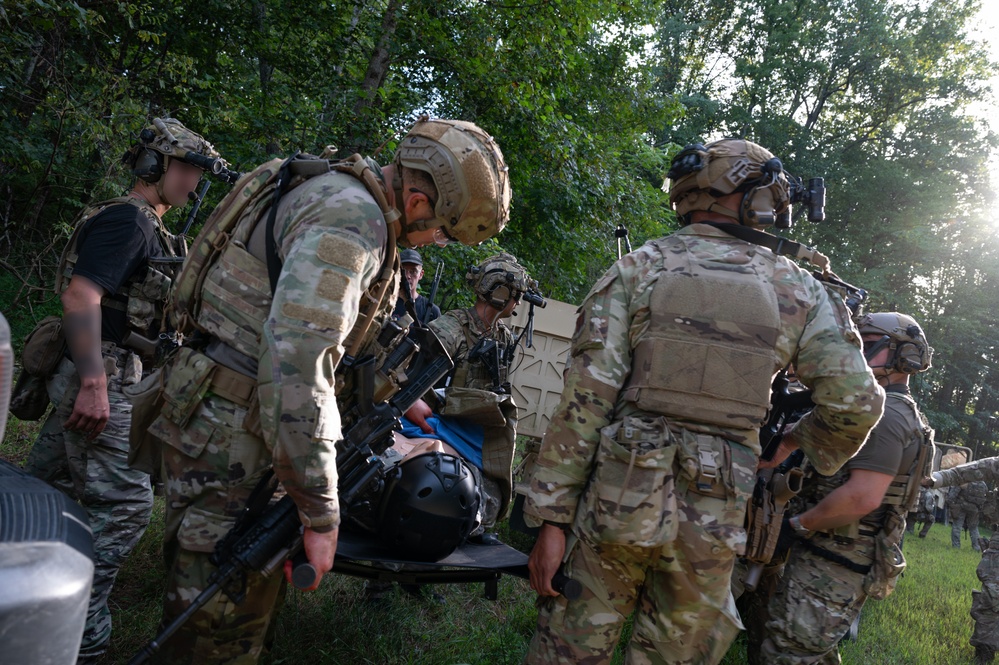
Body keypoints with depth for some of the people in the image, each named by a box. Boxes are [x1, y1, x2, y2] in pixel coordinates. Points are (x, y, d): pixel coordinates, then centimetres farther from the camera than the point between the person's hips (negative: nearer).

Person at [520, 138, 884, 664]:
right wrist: (806, 447, 22)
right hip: (714, 523, 2)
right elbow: (857, 401, 1)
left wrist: (551, 516, -7)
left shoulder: (636, 270, -2)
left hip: (617, 500, -1)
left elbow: (585, 397, -9)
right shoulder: (798, 289, 4)